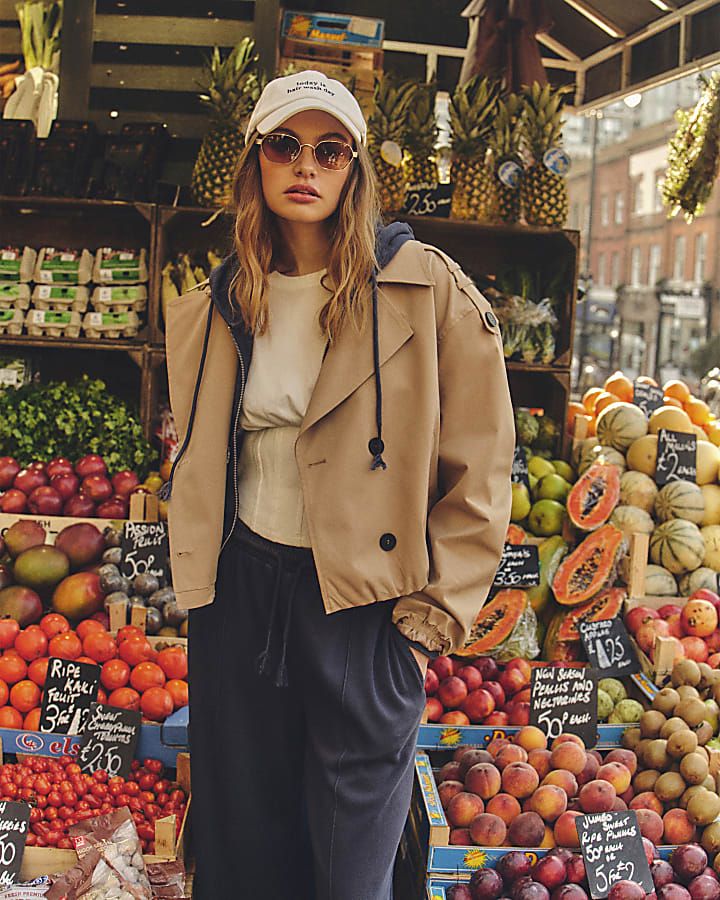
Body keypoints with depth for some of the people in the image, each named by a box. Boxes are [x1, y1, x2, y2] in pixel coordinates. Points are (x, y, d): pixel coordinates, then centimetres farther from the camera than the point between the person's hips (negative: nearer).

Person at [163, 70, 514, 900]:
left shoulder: (428, 292, -7)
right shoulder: (211, 311, 7)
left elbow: (479, 468, -6)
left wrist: (433, 614, -8)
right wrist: (196, 584, 13)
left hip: (366, 605, -3)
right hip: (241, 593, 4)